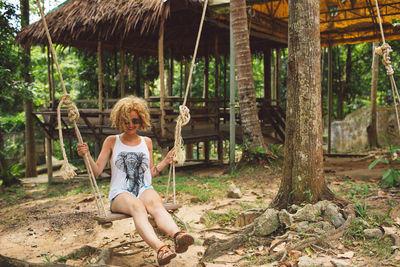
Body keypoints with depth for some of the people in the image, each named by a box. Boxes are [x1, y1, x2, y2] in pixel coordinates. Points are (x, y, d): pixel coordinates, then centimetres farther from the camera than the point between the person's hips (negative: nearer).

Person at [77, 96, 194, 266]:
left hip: (144, 190, 2)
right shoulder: (112, 141, 13)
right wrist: (87, 155, -11)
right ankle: (159, 248, -65)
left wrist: (166, 161, 12)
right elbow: (96, 171, 6)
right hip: (120, 194, -2)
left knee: (155, 203, -37)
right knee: (137, 206, -39)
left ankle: (178, 236, -66)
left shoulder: (147, 142, 20)